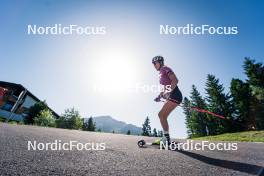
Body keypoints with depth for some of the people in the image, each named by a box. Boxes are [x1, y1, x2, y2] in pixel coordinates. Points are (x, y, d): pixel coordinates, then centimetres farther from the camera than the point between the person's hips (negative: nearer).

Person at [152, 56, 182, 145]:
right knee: (163, 116, 7)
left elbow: (175, 80, -18)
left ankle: (166, 138, -9)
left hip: (175, 95, -9)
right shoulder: (161, 74, 24)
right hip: (172, 96, 9)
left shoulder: (165, 68, -3)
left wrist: (169, 91, -26)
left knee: (161, 114, -13)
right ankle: (166, 138, 13)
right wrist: (159, 96, 12)